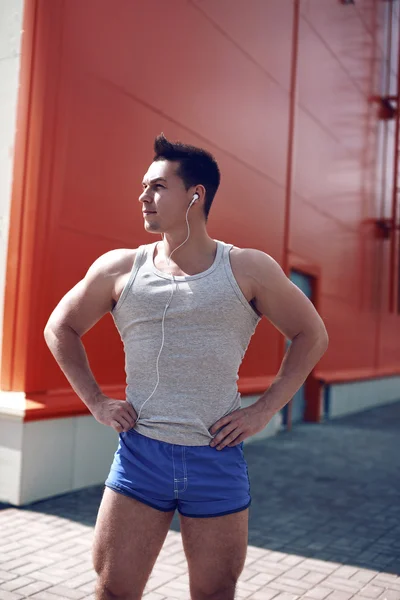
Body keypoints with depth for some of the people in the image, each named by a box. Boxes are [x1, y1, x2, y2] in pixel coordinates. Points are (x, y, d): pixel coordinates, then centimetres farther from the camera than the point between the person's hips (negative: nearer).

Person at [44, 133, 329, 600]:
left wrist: (263, 410, -2)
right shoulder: (118, 268, 1)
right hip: (139, 454, 1)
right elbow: (61, 328, 15)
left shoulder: (248, 270, -2)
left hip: (218, 458, 0)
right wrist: (95, 402, 5)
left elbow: (312, 335, 6)